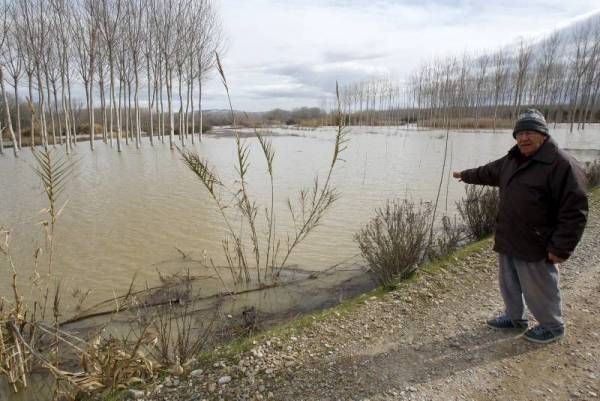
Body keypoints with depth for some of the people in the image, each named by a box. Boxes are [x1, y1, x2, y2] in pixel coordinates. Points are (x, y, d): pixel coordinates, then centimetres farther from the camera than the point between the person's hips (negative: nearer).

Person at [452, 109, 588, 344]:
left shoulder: (561, 164, -19)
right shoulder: (512, 159, 7)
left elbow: (574, 211, -21)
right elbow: (488, 172, 28)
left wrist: (561, 248, -21)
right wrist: (465, 175, 40)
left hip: (535, 246, -8)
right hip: (508, 241, 8)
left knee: (539, 289, 9)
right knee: (509, 284, 21)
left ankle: (553, 326, 33)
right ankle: (515, 317, 41)